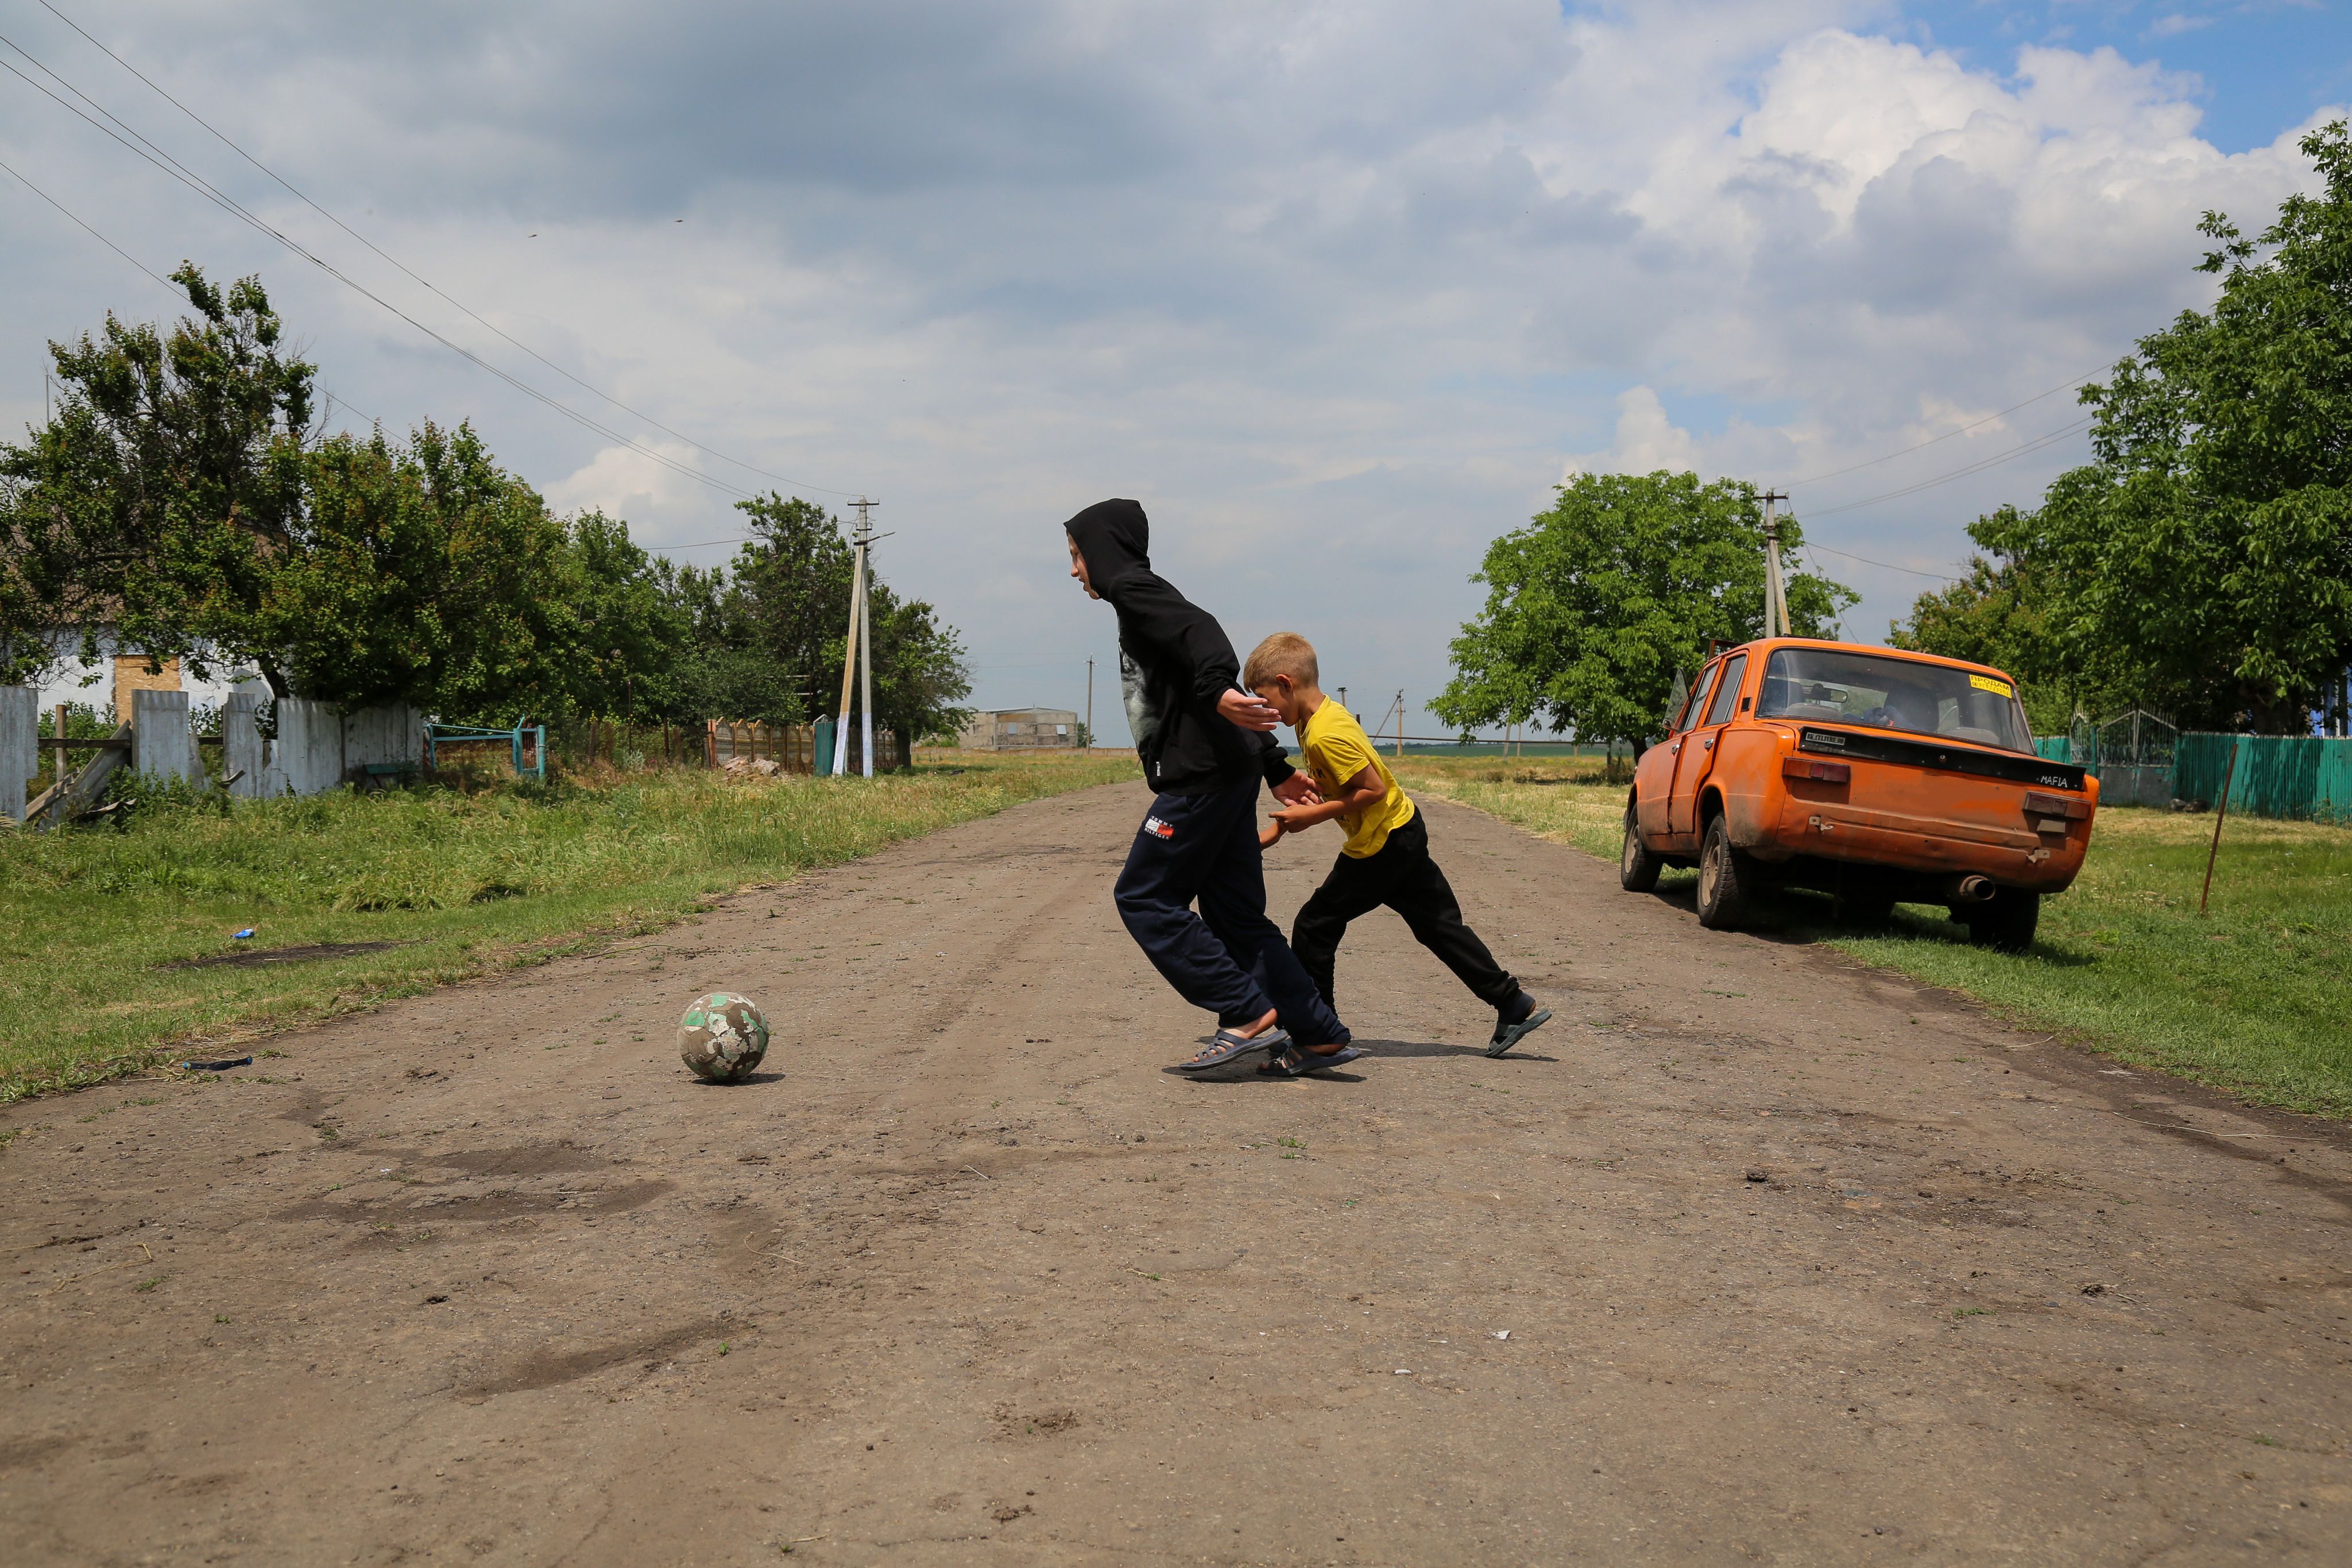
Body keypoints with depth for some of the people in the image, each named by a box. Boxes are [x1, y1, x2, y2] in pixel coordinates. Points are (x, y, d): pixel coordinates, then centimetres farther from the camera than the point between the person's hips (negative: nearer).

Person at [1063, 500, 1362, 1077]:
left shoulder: (1132, 587, -2)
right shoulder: (1140, 598, 27)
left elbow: (1200, 629, -23)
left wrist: (1217, 689, -42)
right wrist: (1275, 765, 24)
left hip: (1203, 778, -10)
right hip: (1227, 777, 10)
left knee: (1144, 898, -3)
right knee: (1236, 915, 9)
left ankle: (1250, 1016, -6)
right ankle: (1320, 1036, 8)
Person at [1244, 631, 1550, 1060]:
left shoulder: (1325, 734, -24)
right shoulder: (1325, 716, 8)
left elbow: (1372, 789, -24)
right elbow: (1328, 787, 16)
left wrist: (1313, 815, -17)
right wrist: (1275, 831, 13)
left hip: (1382, 844, -10)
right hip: (1405, 832, 10)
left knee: (1315, 926, 0)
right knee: (1439, 925, 13)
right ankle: (1515, 1006, 15)